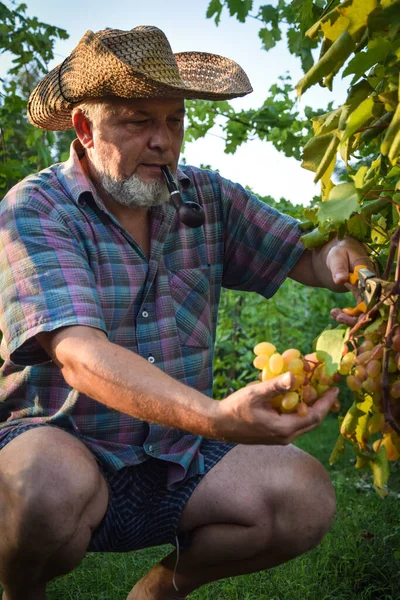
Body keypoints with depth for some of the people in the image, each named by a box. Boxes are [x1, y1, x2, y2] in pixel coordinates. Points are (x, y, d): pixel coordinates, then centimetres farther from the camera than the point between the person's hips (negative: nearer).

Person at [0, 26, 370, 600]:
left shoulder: (205, 197, 3)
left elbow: (304, 257, 3)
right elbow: (79, 355, -28)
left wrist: (343, 256, -24)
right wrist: (217, 417, -44)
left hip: (178, 458, 5)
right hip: (60, 447, -4)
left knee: (306, 496, -17)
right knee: (51, 486, -37)